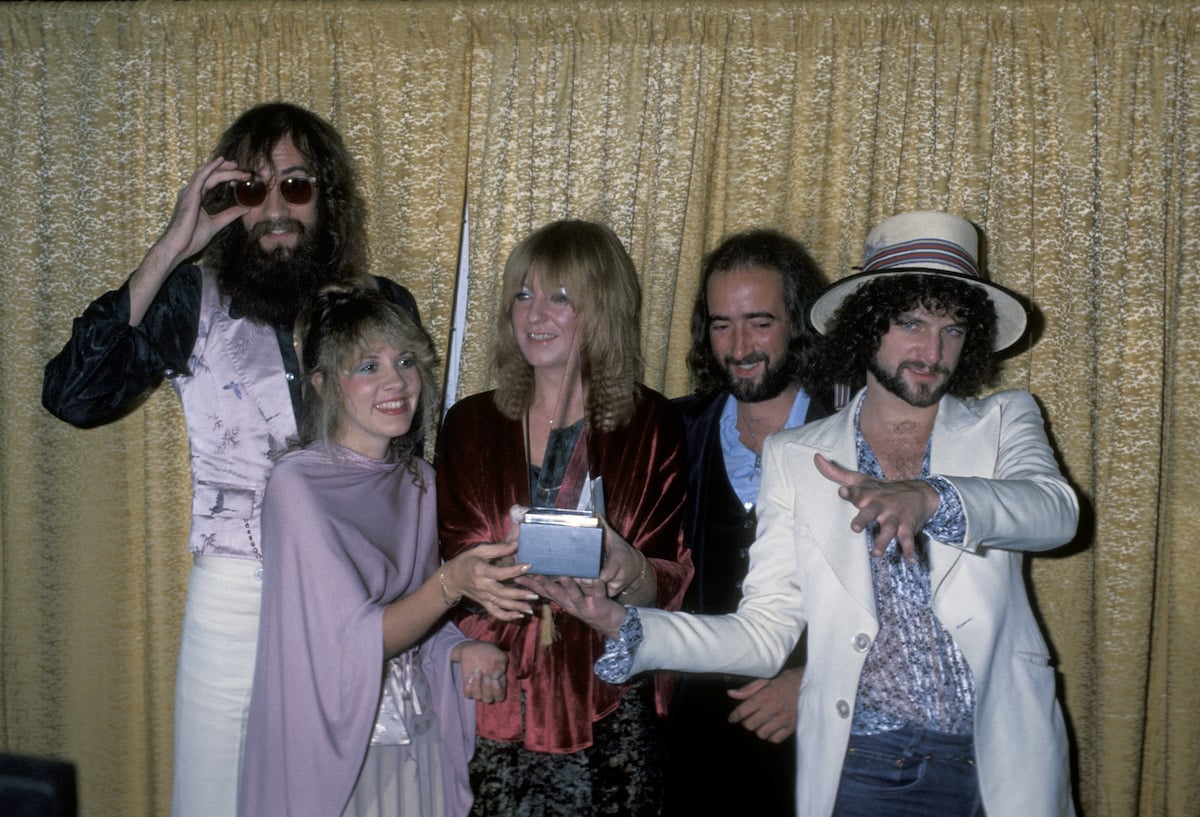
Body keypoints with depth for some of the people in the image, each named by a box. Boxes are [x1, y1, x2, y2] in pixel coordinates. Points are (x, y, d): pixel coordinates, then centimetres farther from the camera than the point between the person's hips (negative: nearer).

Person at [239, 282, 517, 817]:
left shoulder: (417, 479, 3)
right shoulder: (297, 484, -17)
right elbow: (354, 639, -21)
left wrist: (459, 648, -8)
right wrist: (451, 582, -35)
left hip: (419, 742, 6)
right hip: (334, 750, -6)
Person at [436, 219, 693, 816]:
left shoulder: (652, 425, 1)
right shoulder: (470, 424, 7)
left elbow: (674, 584, -1)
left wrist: (626, 570, -24)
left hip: (609, 704, -1)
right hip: (497, 701, 1)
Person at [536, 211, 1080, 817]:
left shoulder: (1003, 422, 5)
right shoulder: (795, 456, 4)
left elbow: (1055, 510, -17)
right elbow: (764, 633, -1)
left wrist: (929, 499, -35)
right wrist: (628, 629, -16)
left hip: (1002, 766, 0)